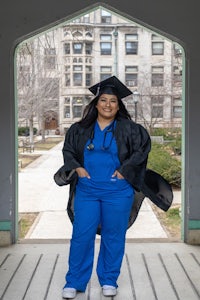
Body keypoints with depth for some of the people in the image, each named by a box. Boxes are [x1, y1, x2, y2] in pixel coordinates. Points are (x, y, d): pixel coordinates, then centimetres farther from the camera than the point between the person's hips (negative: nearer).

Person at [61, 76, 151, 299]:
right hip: (87, 190, 1)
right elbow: (68, 149, 14)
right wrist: (77, 167, -2)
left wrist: (125, 170, -7)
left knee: (113, 236, 7)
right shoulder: (81, 128, 5)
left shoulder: (128, 128, -1)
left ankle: (109, 280, 23)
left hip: (117, 192, -1)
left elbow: (143, 146, -2)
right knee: (81, 235, 0)